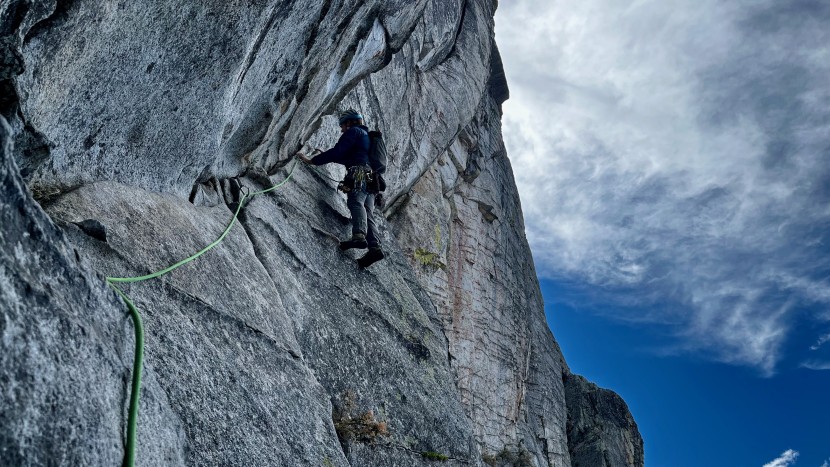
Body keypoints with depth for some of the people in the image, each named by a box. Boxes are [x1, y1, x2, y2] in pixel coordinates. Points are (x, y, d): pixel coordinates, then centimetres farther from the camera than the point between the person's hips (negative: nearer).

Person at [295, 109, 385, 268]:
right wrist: (327, 155, 49)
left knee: (355, 202, -26)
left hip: (358, 175, -8)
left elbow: (337, 152, -4)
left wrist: (312, 160, 1)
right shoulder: (367, 135, 36)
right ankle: (374, 247, -22)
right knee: (368, 213, -4)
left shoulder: (353, 132, 7)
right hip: (371, 179, 8)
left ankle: (359, 235, -50)